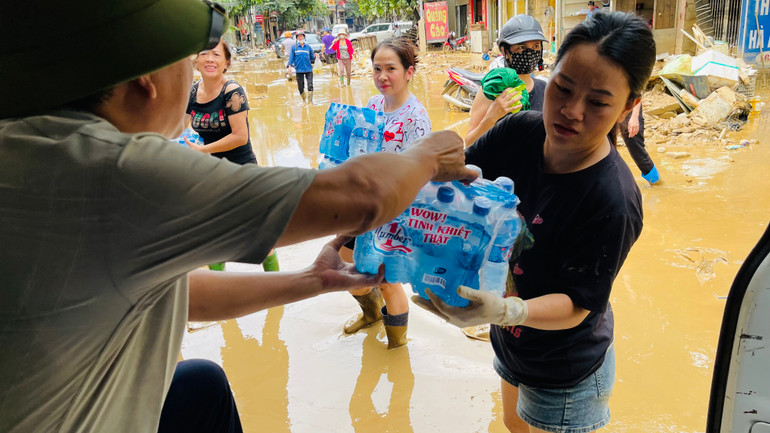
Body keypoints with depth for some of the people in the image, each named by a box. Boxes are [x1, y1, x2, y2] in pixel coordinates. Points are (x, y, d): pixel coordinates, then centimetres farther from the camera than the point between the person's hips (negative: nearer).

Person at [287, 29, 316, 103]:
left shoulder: (308, 47, 8)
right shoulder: (294, 47, 4)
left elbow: (312, 59, 13)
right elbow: (291, 58, 2)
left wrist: (314, 56, -8)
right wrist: (289, 66, -10)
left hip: (308, 69, 0)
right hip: (299, 70, 0)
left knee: (310, 86, -10)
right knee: (300, 87, 4)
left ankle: (310, 101, -4)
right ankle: (304, 99, 24)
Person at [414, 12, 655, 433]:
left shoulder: (613, 202, -34)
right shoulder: (520, 132, -17)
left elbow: (576, 305, -27)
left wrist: (507, 310, -46)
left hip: (564, 376, -6)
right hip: (511, 345, 6)